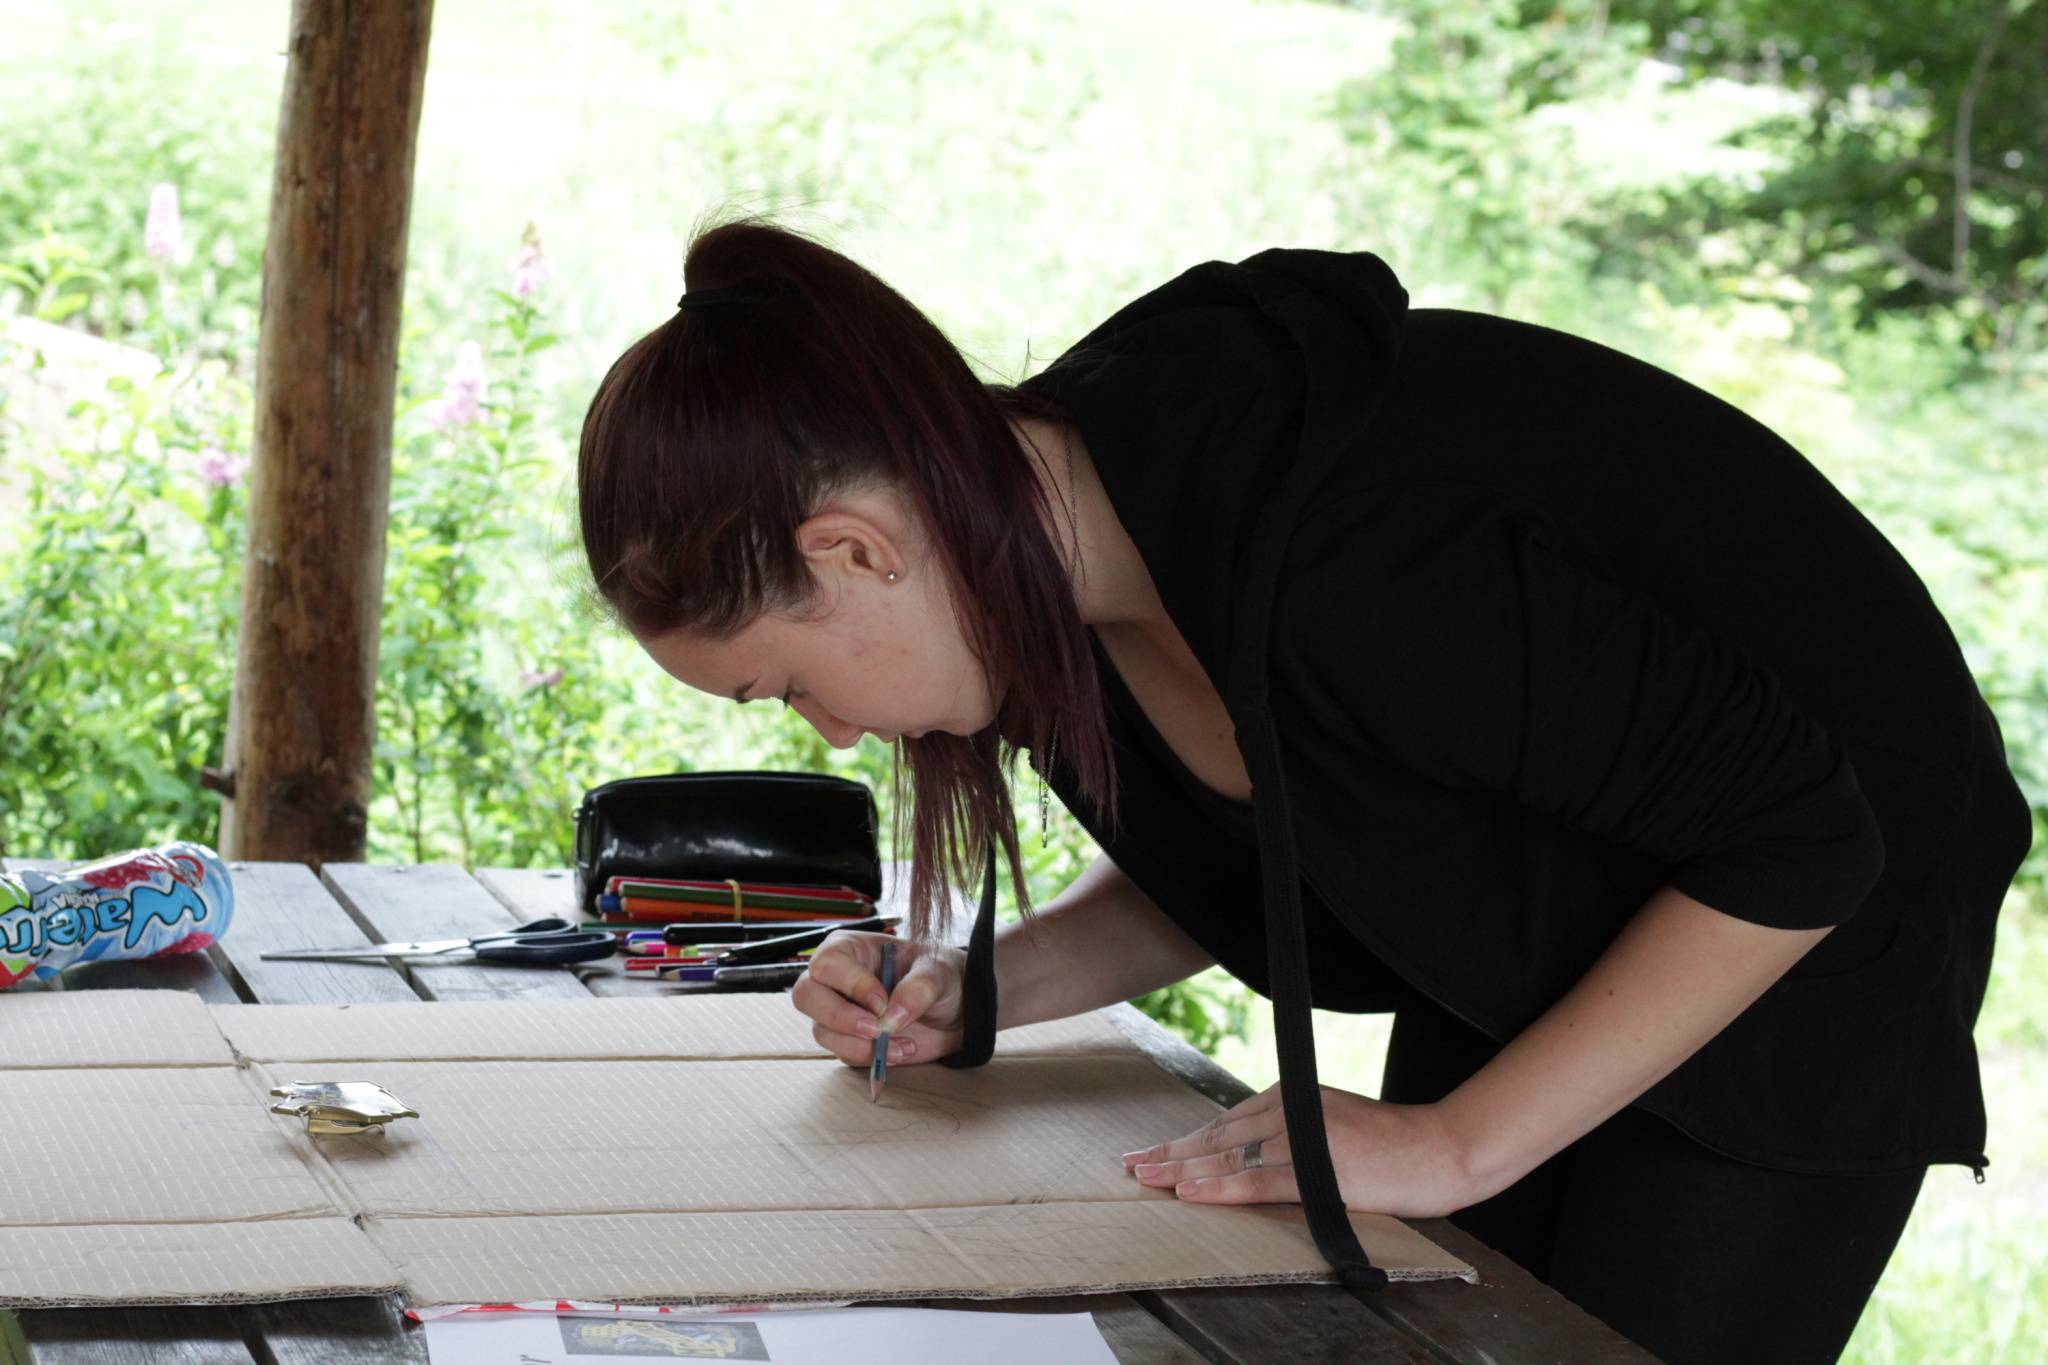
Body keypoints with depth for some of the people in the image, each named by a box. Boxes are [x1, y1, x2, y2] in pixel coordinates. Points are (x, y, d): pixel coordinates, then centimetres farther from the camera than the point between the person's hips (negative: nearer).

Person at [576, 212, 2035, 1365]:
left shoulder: (1337, 568, -38)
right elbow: (1231, 874, 8)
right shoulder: (1048, 508, -11)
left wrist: (1454, 1144, -25)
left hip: (1807, 941, -8)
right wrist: (975, 994, -9)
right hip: (1519, 954, 8)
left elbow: (1800, 840, -29)